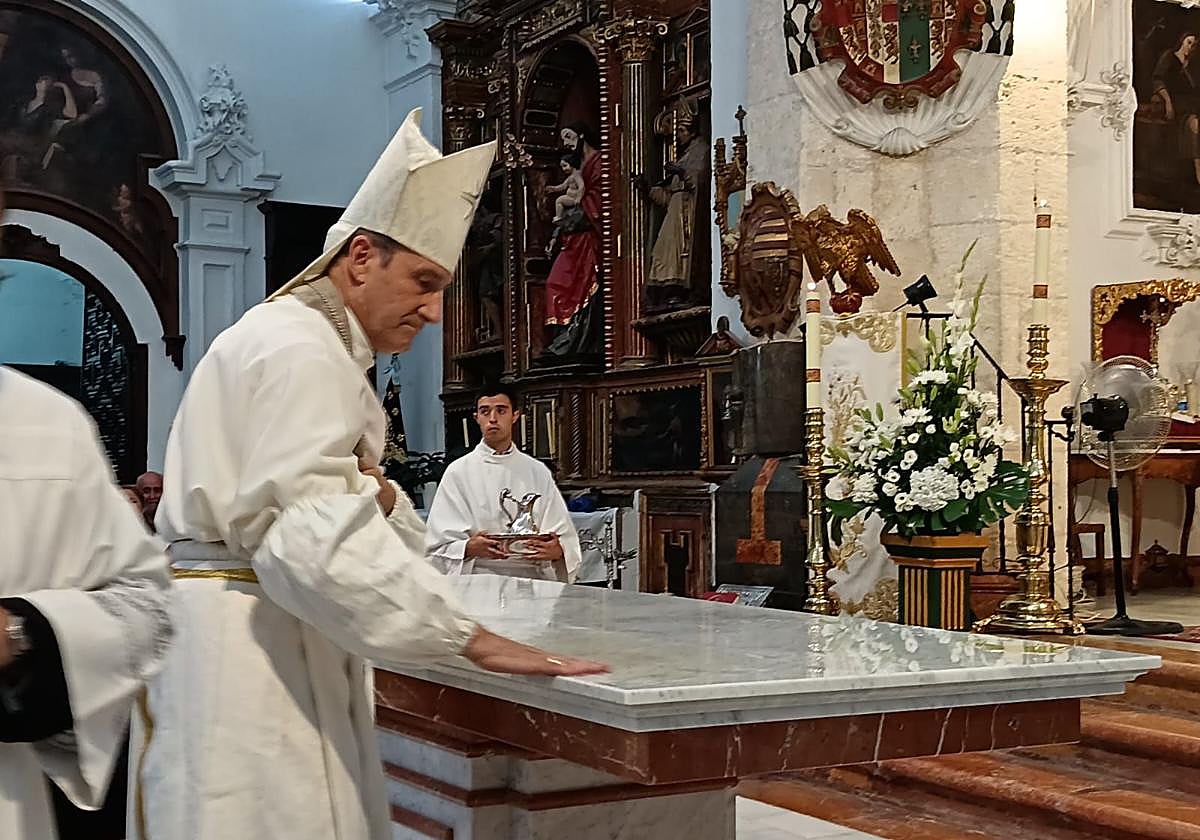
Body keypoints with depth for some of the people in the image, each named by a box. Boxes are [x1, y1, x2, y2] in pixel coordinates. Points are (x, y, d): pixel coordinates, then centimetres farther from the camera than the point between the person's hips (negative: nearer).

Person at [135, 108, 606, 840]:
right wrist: (475, 639, -26)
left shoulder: (317, 344, 19)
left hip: (270, 637, 10)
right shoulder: (298, 348, -14)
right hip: (242, 637, -10)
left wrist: (375, 495, -6)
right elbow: (313, 535, -26)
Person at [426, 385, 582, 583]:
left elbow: (566, 536, 11)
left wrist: (558, 550, -12)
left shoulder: (538, 472, 15)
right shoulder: (459, 472, 8)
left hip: (532, 580, 2)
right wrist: (471, 548, -19)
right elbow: (437, 546, 1)